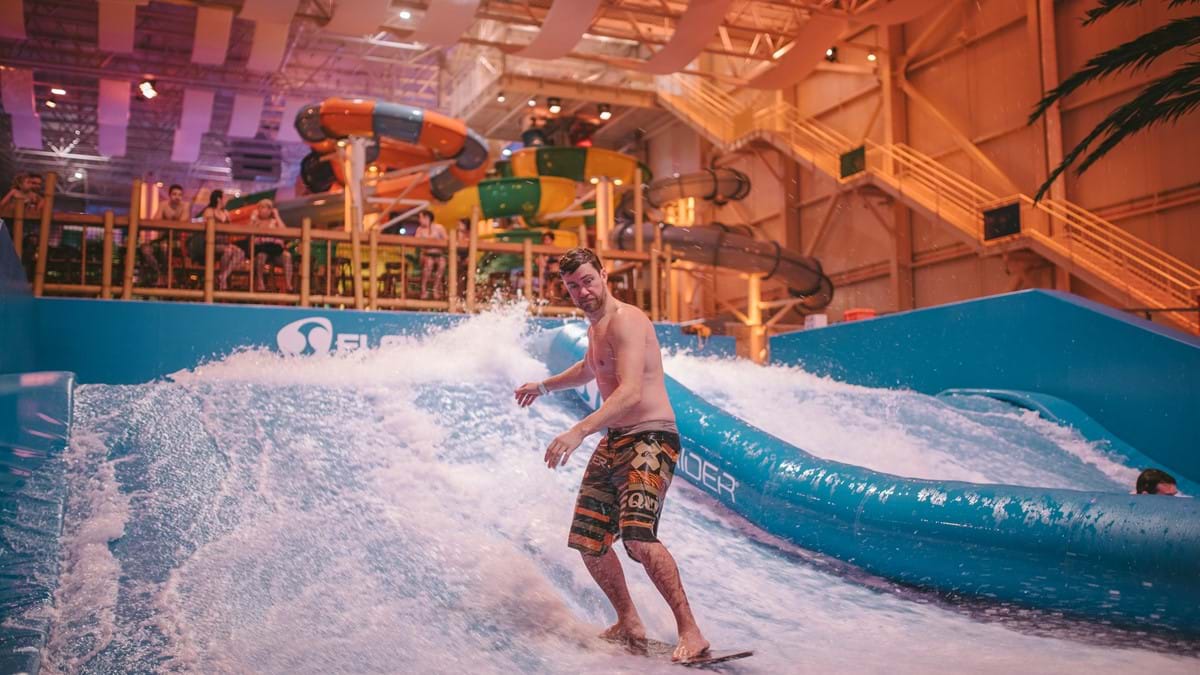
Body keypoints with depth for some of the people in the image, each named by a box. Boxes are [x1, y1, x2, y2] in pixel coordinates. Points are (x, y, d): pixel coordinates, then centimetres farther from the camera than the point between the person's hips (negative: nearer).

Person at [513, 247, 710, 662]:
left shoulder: (625, 320, -15)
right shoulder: (595, 328, 15)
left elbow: (630, 391, -28)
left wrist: (579, 431, -37)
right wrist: (543, 386, 48)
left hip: (649, 440, -10)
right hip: (612, 442, 10)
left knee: (638, 537, -27)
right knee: (587, 541, 10)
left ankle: (690, 631, -18)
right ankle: (629, 623, 25)